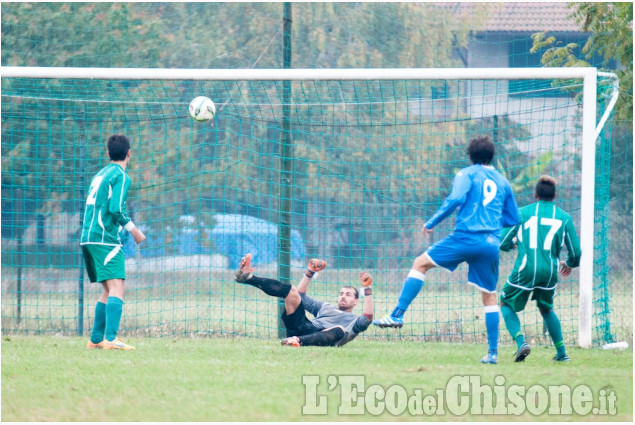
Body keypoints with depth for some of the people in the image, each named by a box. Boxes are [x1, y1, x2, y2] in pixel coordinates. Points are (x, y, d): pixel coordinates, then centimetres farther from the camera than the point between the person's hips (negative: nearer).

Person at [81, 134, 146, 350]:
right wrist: (134, 230, -5)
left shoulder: (100, 175, 20)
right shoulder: (120, 176, -6)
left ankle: (96, 339, 17)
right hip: (106, 239, -9)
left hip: (88, 238, 9)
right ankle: (111, 339, -29)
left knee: (108, 290, 17)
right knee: (116, 288, -15)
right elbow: (116, 209, -17)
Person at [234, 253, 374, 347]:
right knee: (290, 291, -3)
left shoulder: (354, 320, 22)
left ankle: (299, 341, -63)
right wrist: (310, 272, 32)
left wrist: (367, 290, -7)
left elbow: (367, 319, -2)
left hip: (319, 339, -5)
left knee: (339, 330, -39)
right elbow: (301, 297, 41)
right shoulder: (325, 307, 40)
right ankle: (247, 277, -25)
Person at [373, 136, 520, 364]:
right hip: (491, 243, 4)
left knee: (420, 263, 8)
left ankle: (397, 315, -2)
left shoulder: (467, 174, 4)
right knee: (489, 296, 12)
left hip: (466, 237, -4)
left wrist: (432, 223, -6)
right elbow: (513, 218, 22)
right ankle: (493, 352, 8)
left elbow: (455, 199, -14)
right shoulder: (502, 181, 18)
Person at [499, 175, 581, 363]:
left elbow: (502, 243, 4)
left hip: (525, 270, -3)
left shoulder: (522, 213, 3)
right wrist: (569, 264, 32)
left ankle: (520, 341, -8)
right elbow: (576, 252, 9)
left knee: (506, 304, 16)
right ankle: (561, 352, 23)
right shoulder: (564, 217, 7)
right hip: (550, 273, 3)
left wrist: (514, 243, 28)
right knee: (546, 309, 27)